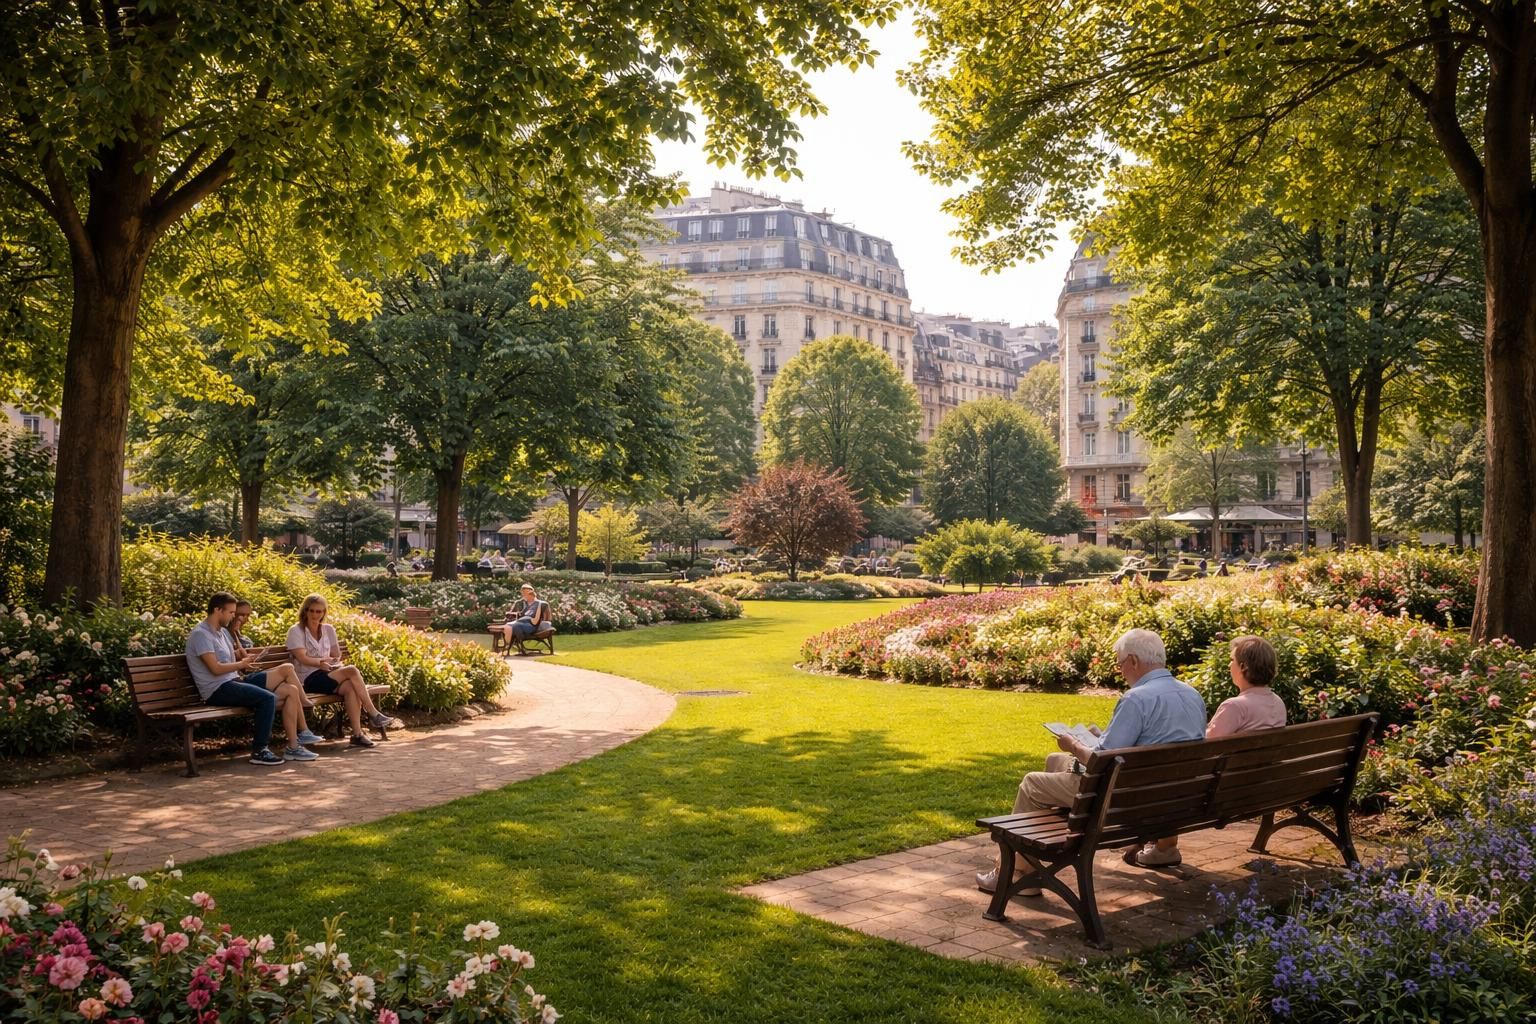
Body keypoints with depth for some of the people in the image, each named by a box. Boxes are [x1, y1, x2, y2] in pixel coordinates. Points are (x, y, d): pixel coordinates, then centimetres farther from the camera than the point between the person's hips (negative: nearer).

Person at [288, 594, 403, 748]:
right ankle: (374, 715, -26)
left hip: (327, 675, 5)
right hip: (309, 679, -5)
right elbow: (302, 659, -9)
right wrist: (323, 662, -9)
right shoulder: (296, 631, 2)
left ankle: (357, 733, -37)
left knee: (350, 687, -32)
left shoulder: (328, 630, 18)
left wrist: (330, 662, 1)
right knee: (351, 670, -29)